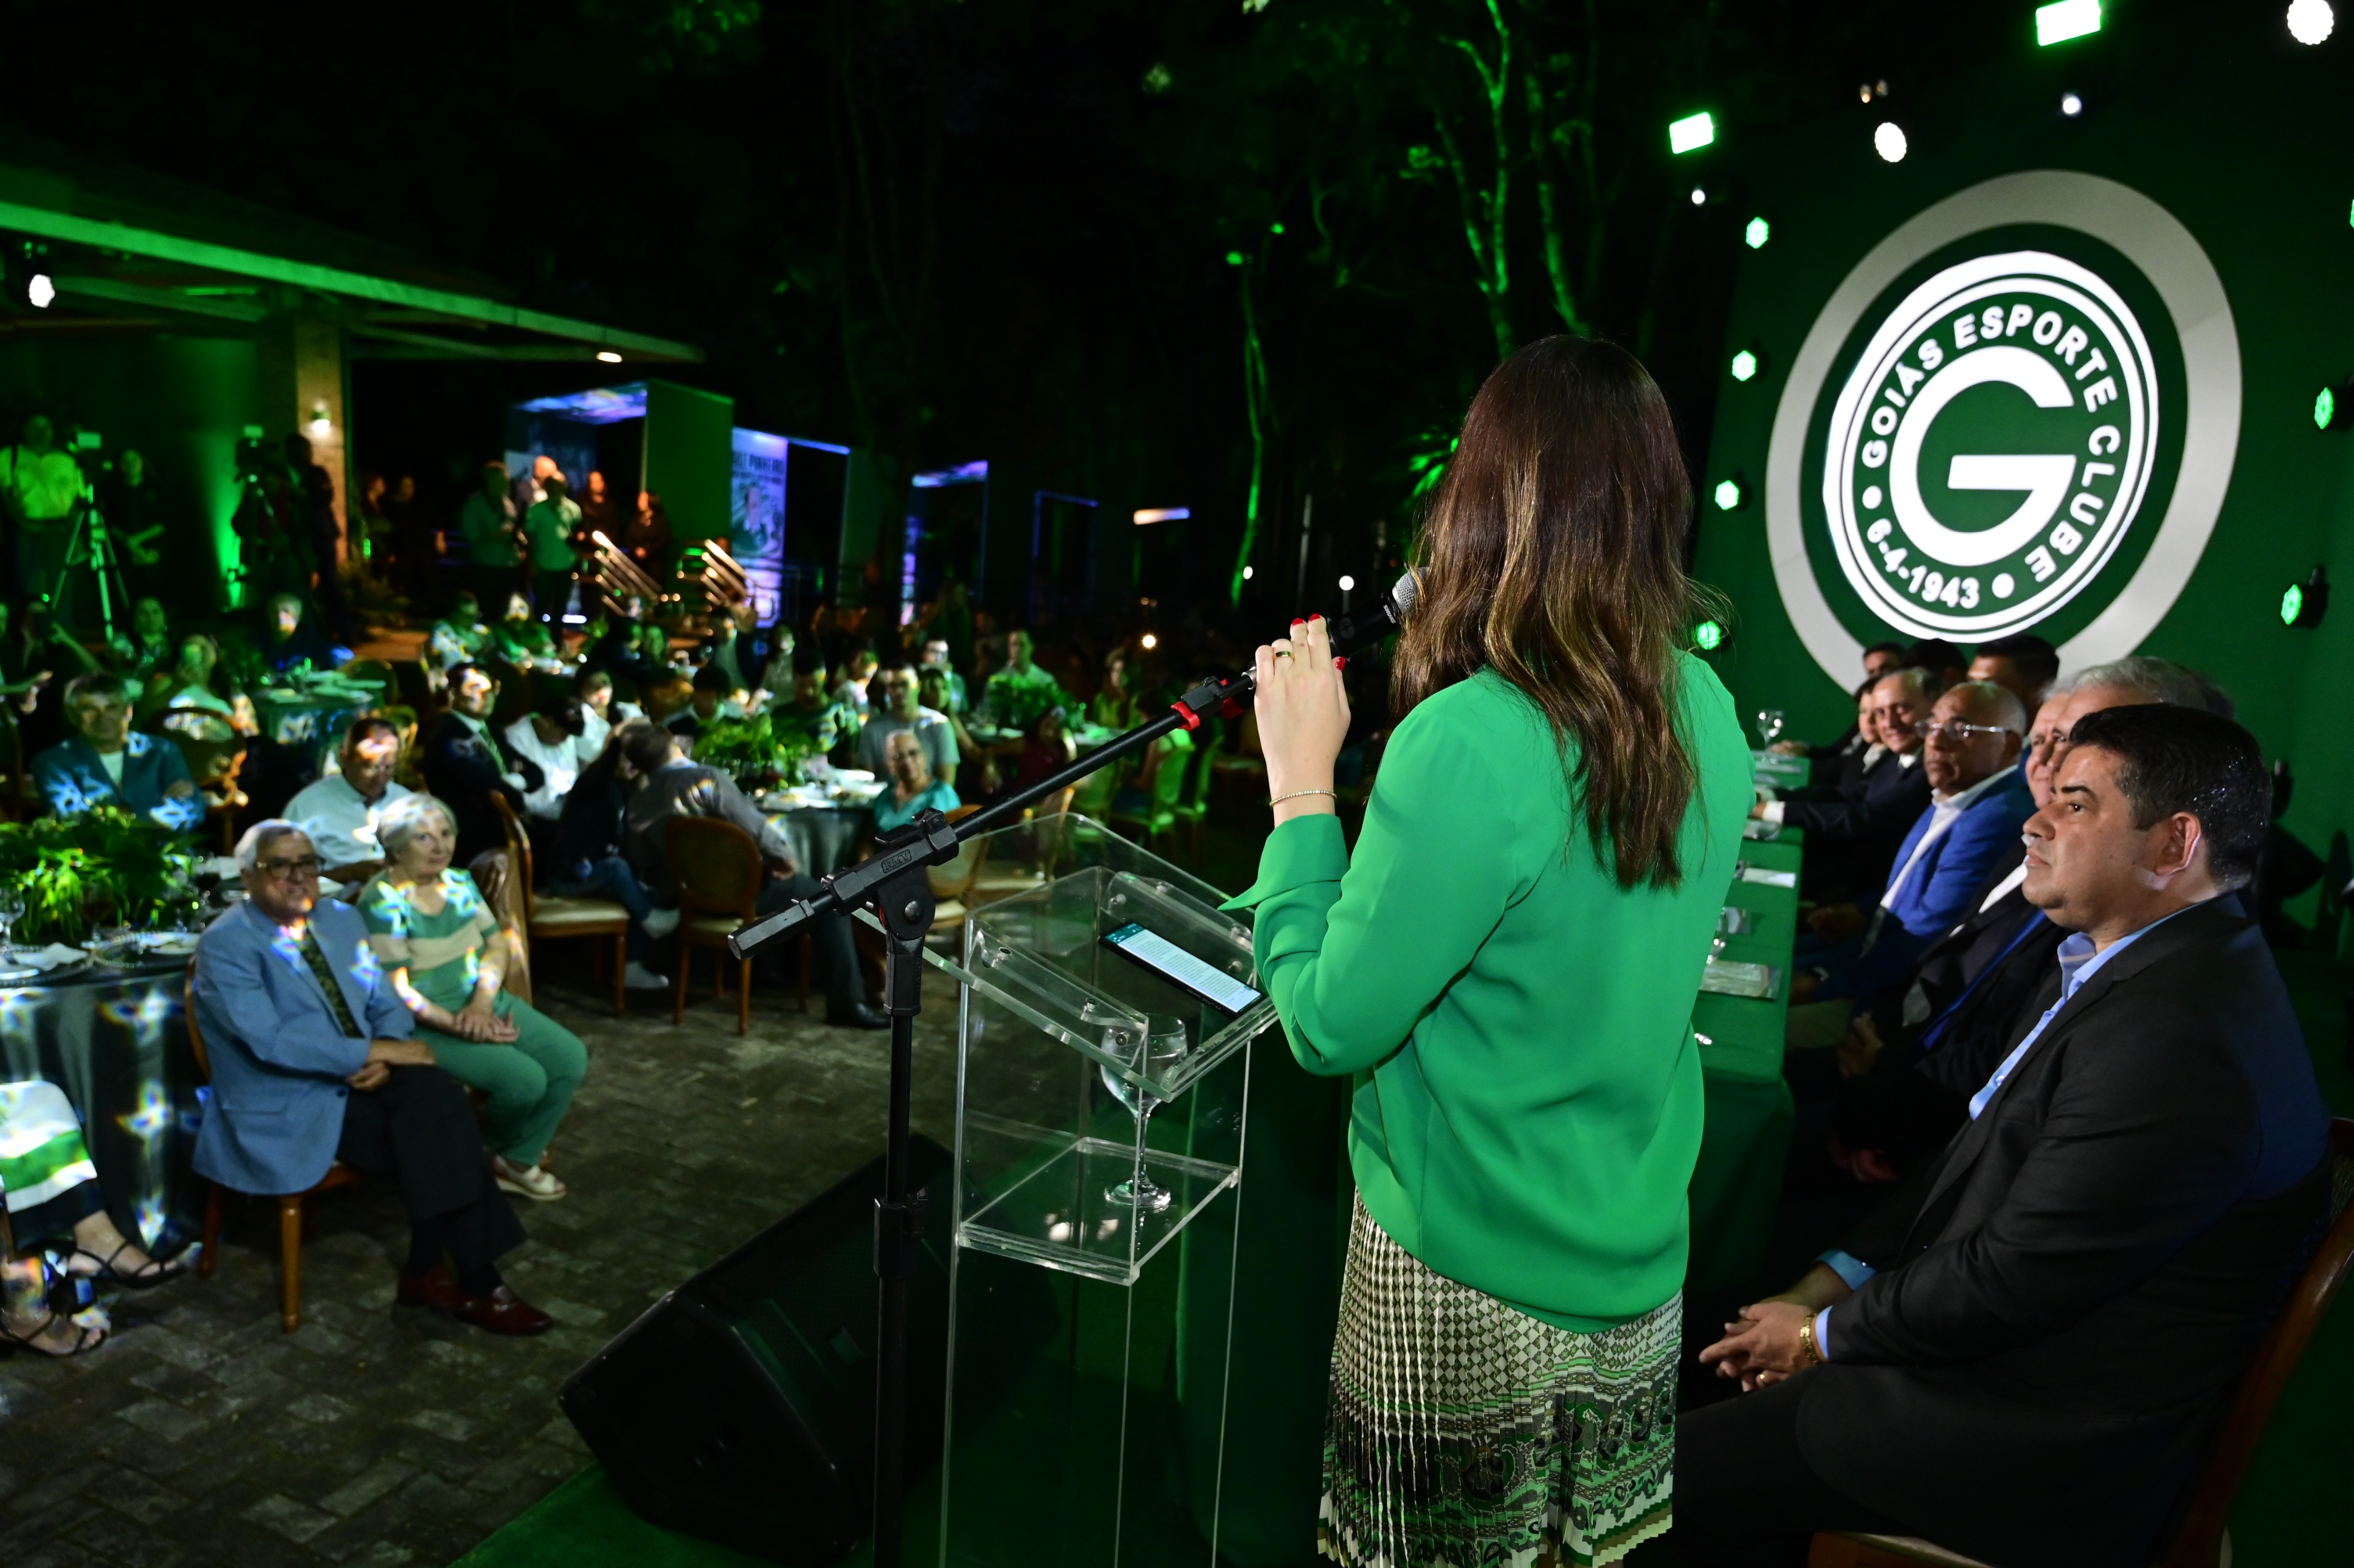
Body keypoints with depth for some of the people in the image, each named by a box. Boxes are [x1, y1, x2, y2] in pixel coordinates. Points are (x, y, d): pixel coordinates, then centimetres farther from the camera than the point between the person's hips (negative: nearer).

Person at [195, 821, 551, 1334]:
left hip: (358, 1081, 6)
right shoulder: (225, 945, -10)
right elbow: (270, 1041, -22)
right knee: (432, 1135, -25)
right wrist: (374, 1051, -23)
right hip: (286, 1110, -6)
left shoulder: (341, 918, 11)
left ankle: (429, 1269, -17)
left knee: (431, 1090, -26)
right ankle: (472, 1278, -14)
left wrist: (384, 1055, -12)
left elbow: (388, 1003, 10)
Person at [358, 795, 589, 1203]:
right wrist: (459, 1027, -22)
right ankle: (498, 1149, 11)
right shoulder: (383, 903, -14)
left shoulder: (460, 882, 8)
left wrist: (482, 1003, -13)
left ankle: (519, 1160, 8)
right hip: (427, 1026, -7)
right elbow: (397, 991, -18)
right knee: (524, 1078, -25)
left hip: (485, 1004, 7)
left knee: (571, 1058, -11)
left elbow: (497, 945, 5)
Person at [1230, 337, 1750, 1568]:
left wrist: (1303, 782, -14)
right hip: (1639, 1258, 6)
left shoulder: (1470, 742, -28)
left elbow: (1330, 1027, -20)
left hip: (1472, 1282, -6)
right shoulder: (1705, 712, -5)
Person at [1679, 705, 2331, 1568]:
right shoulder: (2127, 966, 7)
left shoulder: (2177, 1040, -28)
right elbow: (1977, 1157, 10)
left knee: (1670, 1473, -9)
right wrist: (1831, 1283, 3)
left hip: (2042, 1451, -10)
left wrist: (1822, 1335, -10)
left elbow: (2009, 1280, -25)